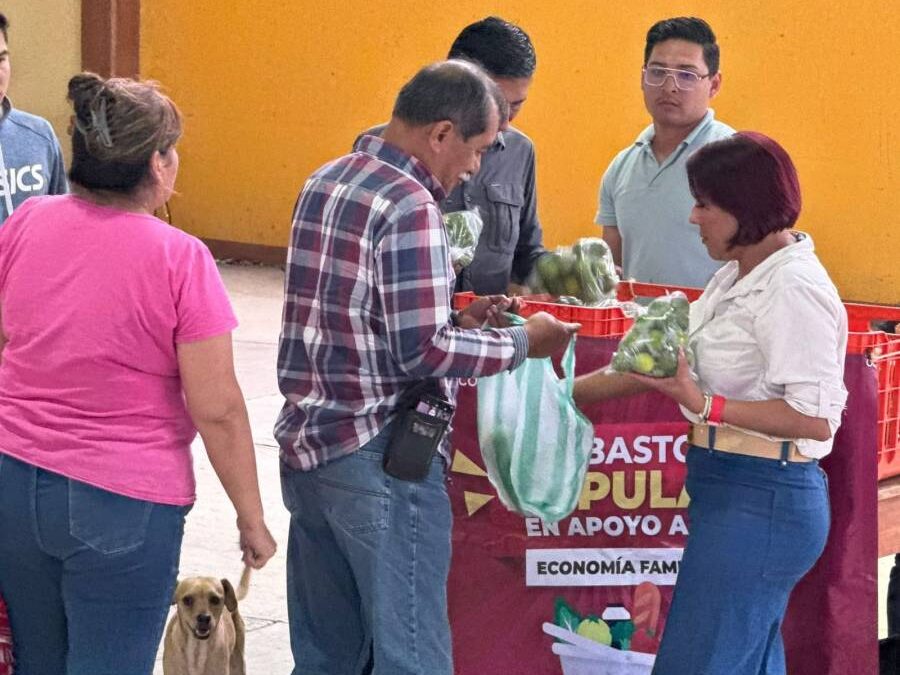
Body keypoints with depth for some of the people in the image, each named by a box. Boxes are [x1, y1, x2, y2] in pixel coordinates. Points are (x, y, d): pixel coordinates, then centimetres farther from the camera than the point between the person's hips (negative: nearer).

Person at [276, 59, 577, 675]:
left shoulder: (325, 183, 11)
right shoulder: (408, 206, -16)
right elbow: (423, 351, -20)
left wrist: (453, 318, 12)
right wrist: (522, 342, -7)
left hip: (308, 443, 9)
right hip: (378, 459, -9)